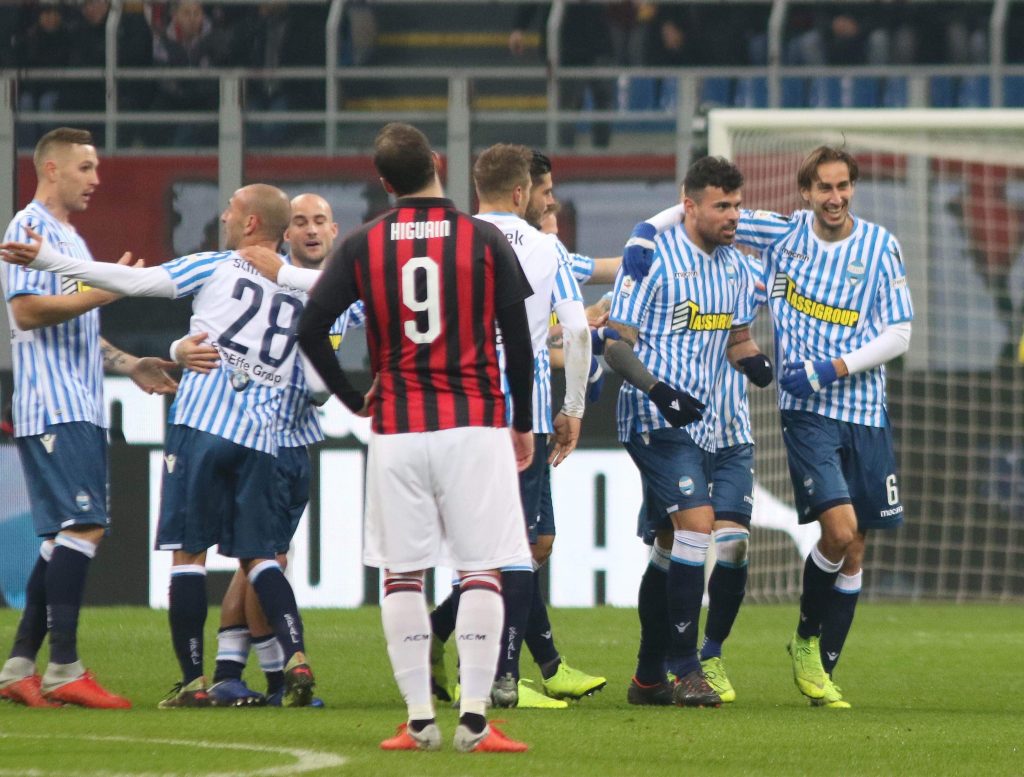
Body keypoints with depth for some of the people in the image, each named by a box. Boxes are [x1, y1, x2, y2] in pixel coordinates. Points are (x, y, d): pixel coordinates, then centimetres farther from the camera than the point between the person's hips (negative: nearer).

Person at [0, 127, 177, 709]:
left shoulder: (69, 238, 24)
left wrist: (130, 366, 24)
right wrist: (102, 293, -18)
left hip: (82, 409, 10)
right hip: (54, 406, -10)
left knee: (67, 536, 8)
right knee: (83, 526, -17)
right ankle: (64, 670, -18)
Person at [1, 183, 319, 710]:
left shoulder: (216, 268, 2)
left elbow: (135, 281, -4)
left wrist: (47, 260, -3)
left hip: (202, 426, -4)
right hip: (260, 439, 4)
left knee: (188, 550, 1)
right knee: (258, 553, 9)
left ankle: (193, 681, -1)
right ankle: (295, 658, -11)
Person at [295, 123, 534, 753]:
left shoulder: (362, 246, 2)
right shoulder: (486, 241, -1)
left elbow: (311, 329, -1)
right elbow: (518, 338, 2)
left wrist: (355, 400, 12)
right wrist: (524, 424, 13)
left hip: (396, 429, 1)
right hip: (477, 424, -1)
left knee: (403, 576, 8)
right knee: (481, 571, 0)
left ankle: (419, 719, 5)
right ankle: (475, 719, -7)